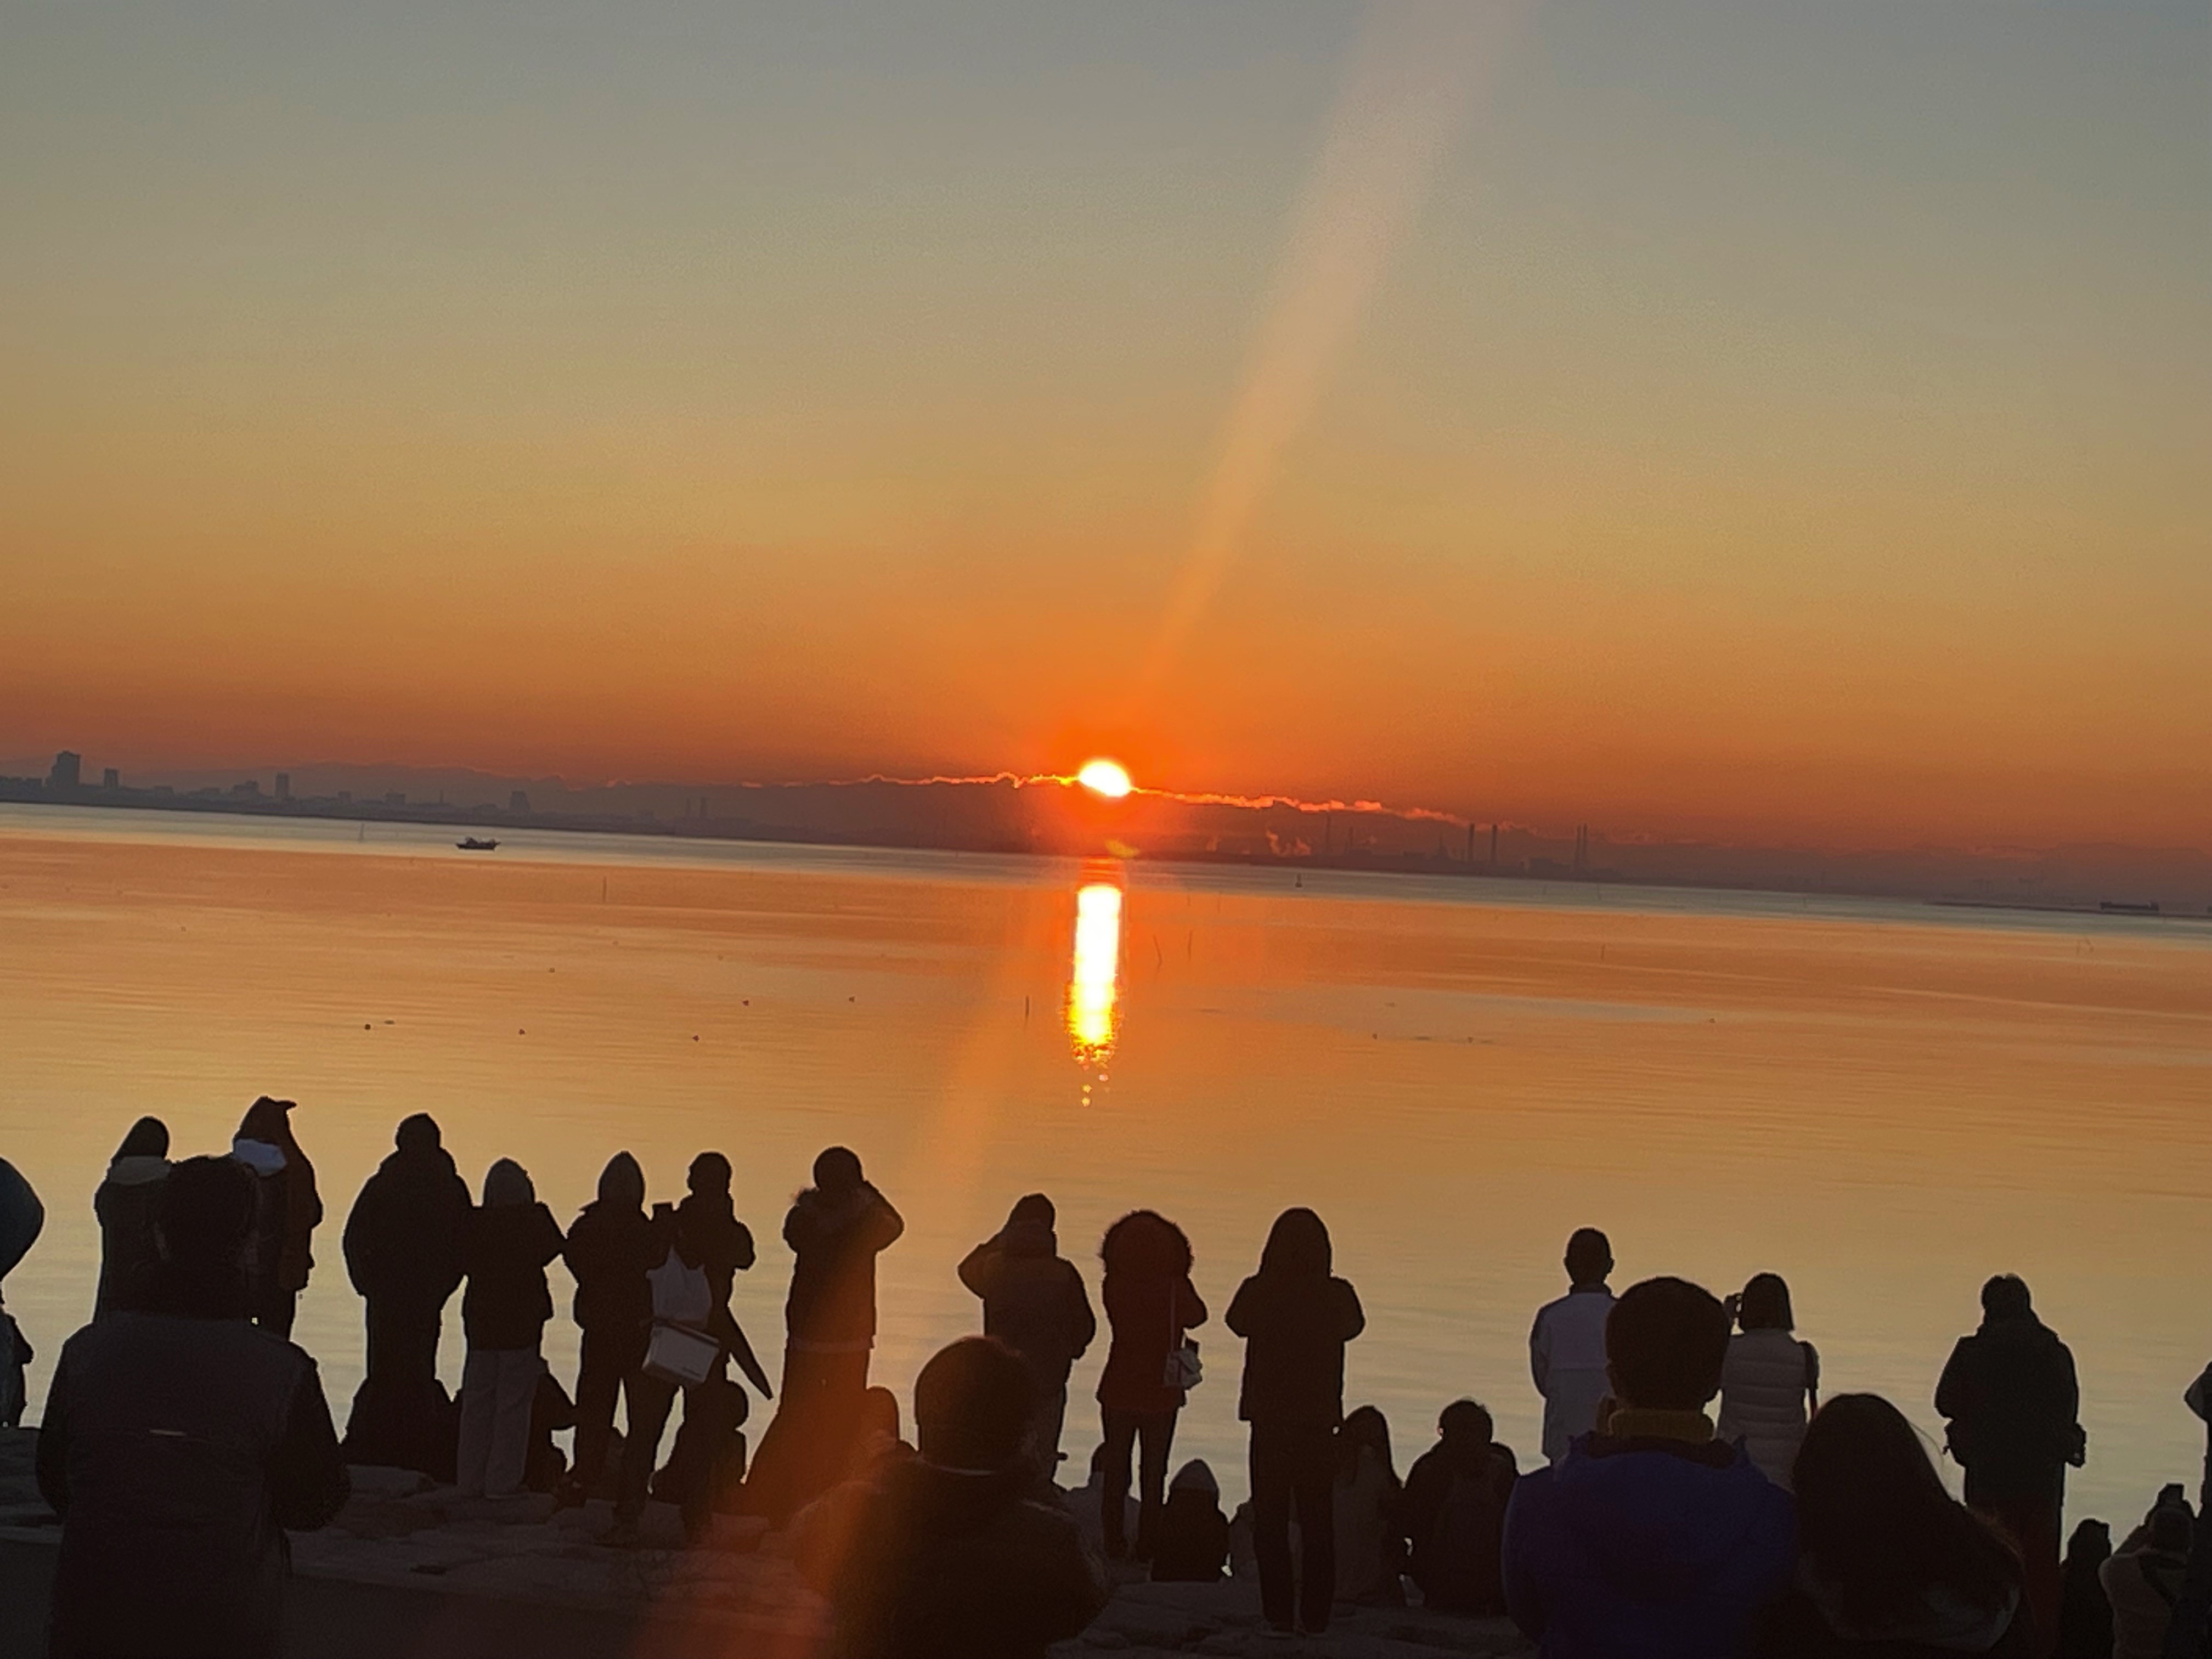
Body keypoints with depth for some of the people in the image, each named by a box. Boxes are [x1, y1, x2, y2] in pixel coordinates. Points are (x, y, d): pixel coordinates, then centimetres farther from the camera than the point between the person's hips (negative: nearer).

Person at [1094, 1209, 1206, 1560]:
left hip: (1117, 1389, 2)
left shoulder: (1113, 1287, -9)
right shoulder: (1175, 1288, -15)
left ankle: (1113, 1547, 14)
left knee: (1115, 1472, 13)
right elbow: (1197, 1317, 5)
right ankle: (1147, 1550, 7)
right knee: (1153, 1475, 8)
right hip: (1161, 1392, -2)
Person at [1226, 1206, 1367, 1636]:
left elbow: (1238, 1322, 13)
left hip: (1269, 1419, -1)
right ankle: (1315, 1614, 9)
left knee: (1270, 1518, 8)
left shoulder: (1257, 1292, -10)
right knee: (1318, 1520, 10)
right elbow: (1353, 1327, 14)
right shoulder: (1337, 1295, -9)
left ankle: (1278, 1611, 5)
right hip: (1319, 1421, 1)